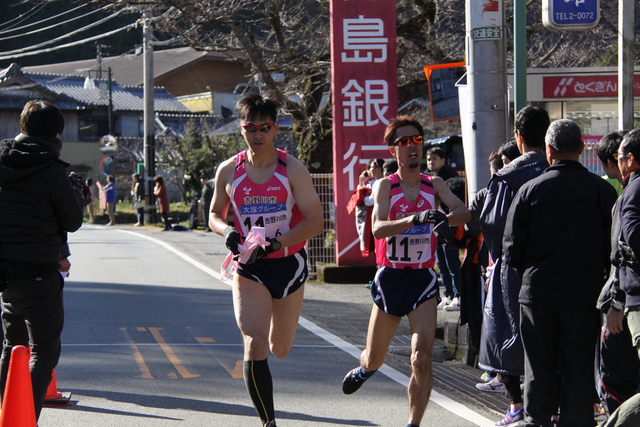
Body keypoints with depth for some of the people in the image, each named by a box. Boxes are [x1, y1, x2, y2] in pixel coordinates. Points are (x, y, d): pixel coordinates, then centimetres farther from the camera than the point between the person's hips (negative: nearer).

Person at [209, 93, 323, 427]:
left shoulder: (292, 170, -9)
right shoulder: (229, 171, -2)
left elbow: (315, 222, -12)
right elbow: (215, 214, 12)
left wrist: (276, 242, -25)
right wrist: (228, 232, -11)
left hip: (289, 264, 0)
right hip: (249, 268, 0)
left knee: (280, 349, 15)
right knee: (255, 345, -17)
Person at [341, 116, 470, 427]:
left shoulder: (434, 185, 3)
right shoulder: (385, 186, -3)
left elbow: (463, 211, -14)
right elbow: (378, 228, -21)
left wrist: (446, 218, -36)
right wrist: (415, 219, -37)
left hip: (423, 279, 0)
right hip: (390, 277, 0)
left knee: (422, 358, -15)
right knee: (375, 358, 16)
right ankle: (364, 369, 52)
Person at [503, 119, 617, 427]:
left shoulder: (531, 190, -5)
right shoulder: (602, 190, -6)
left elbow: (512, 248, -2)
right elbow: (614, 248, -2)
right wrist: (603, 280, 14)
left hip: (537, 294, 1)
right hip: (585, 294, -1)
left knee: (539, 367, 11)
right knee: (579, 368, 5)